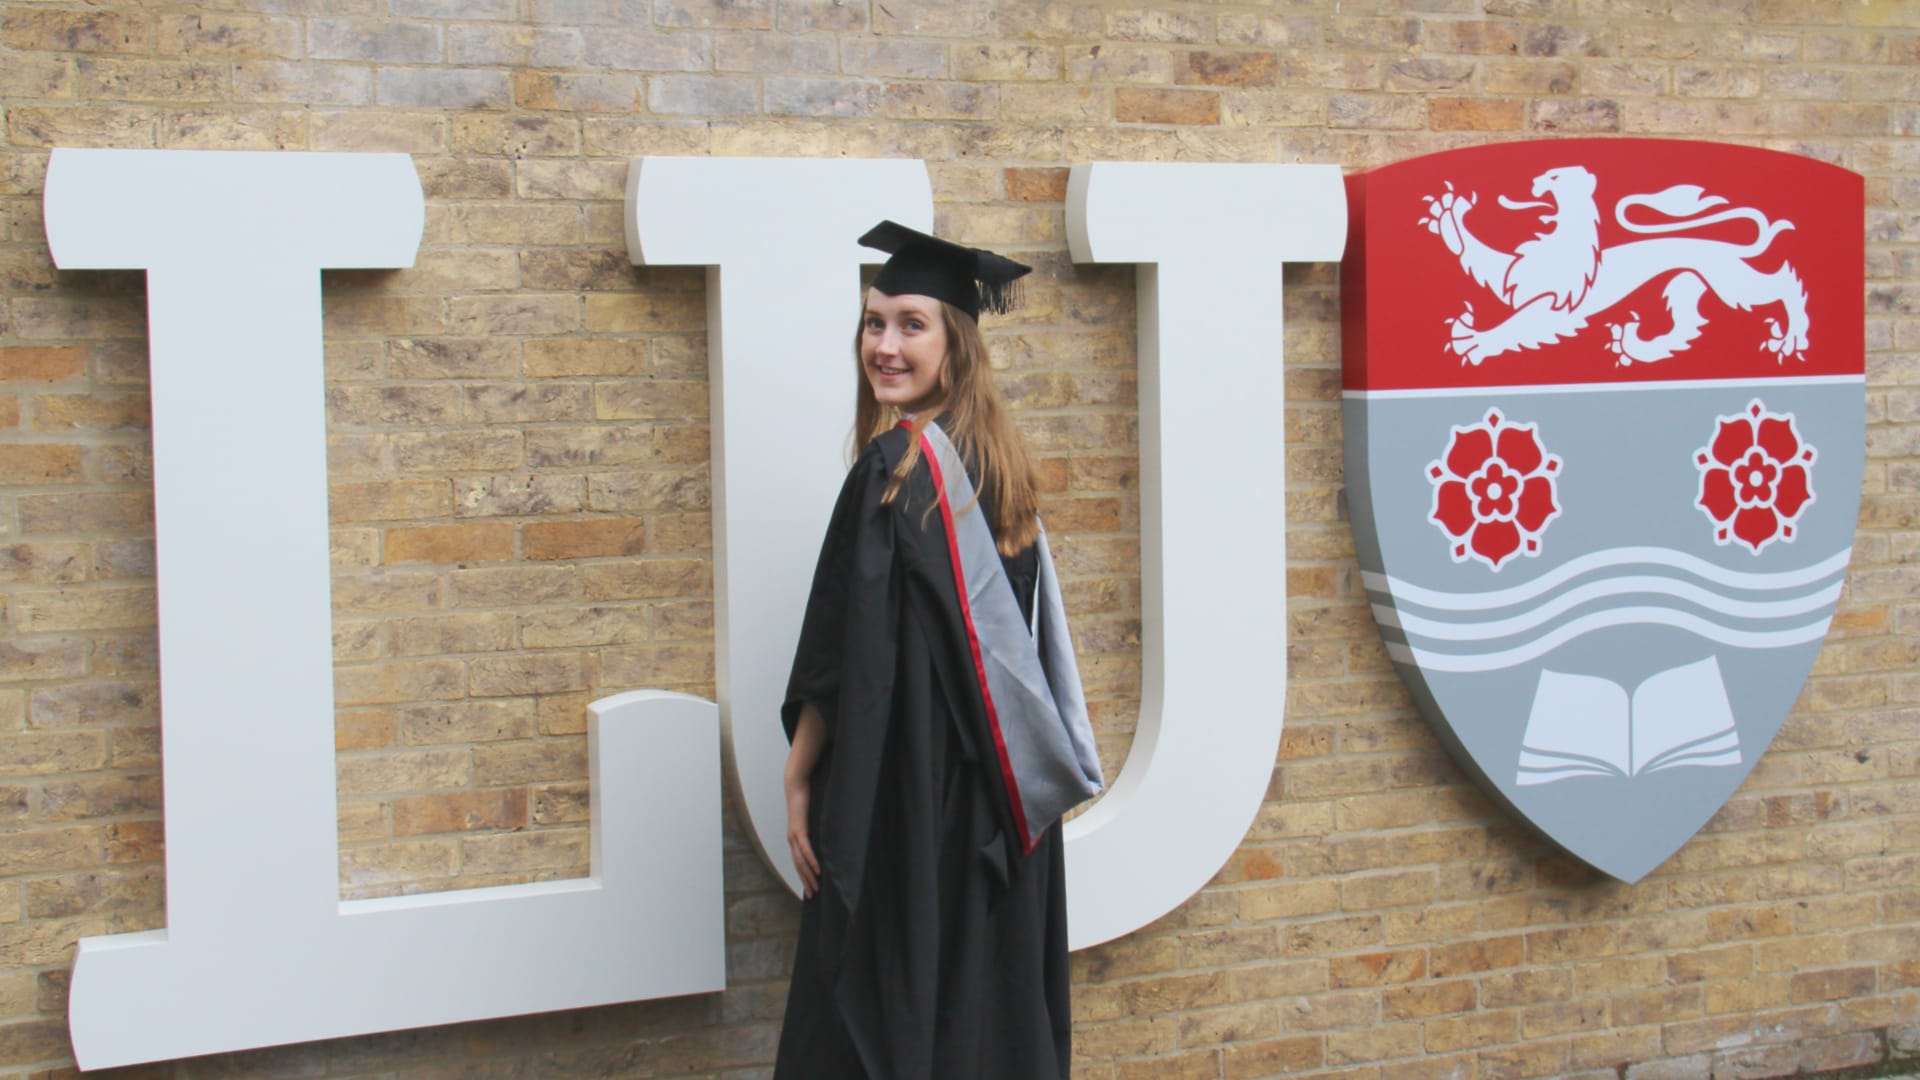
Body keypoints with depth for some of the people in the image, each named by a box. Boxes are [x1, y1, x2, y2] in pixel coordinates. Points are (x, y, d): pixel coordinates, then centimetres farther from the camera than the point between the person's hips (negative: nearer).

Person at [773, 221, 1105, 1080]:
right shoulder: (995, 460, 9)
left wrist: (800, 780, -8)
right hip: (1000, 791, 8)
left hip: (906, 792, -8)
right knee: (990, 1002, 13)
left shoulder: (897, 464, -15)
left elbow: (852, 654, -16)